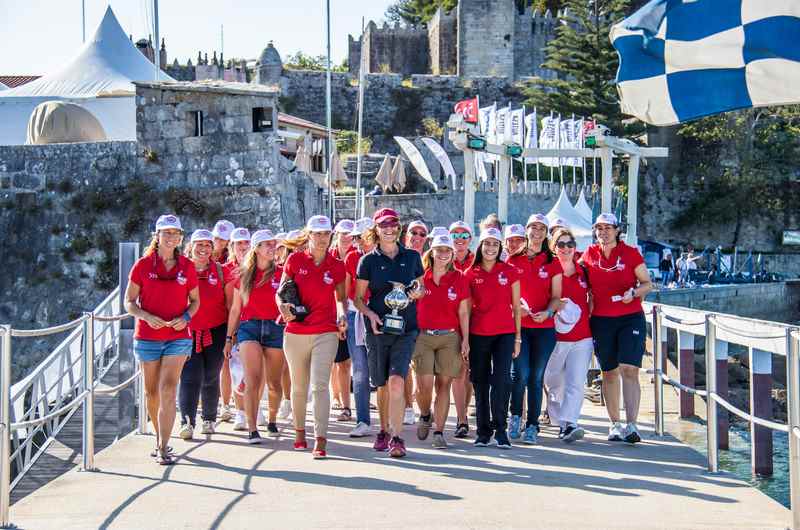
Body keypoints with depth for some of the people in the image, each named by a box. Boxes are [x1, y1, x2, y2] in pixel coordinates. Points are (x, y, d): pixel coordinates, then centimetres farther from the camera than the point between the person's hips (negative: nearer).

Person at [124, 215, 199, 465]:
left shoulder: (187, 266, 3)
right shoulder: (143, 265, -1)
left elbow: (195, 300, 14)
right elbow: (129, 302, 2)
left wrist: (186, 317, -6)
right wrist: (147, 316, -15)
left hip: (178, 336, -1)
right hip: (148, 337, 1)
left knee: (168, 389, -14)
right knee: (152, 392, 10)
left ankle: (163, 448, -15)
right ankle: (160, 438, 30)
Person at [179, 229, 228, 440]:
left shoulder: (220, 270, 4)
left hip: (215, 332, 1)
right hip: (188, 332, -1)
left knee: (211, 377, 9)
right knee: (190, 377, -11)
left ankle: (209, 420, 23)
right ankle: (187, 422, -16)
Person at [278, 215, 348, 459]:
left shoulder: (336, 266, 2)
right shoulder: (295, 260, 1)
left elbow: (341, 297, 13)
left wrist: (342, 315, -6)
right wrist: (283, 305, -13)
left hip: (326, 333, -1)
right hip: (296, 332, 1)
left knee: (320, 385, -14)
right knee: (299, 387, 13)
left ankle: (321, 440, -16)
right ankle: (299, 431, 33)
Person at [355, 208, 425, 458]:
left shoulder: (412, 257, 8)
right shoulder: (368, 261, 3)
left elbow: (421, 289, 19)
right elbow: (358, 298, 6)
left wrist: (417, 293, -4)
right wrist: (371, 314, -13)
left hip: (406, 327, -1)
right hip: (378, 327, 1)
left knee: (396, 381, -16)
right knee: (382, 385, 9)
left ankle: (397, 438, -14)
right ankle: (384, 431, 30)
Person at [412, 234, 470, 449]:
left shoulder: (458, 279, 6)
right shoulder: (420, 277, 4)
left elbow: (463, 313, 8)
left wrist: (465, 340, 2)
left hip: (450, 337, 1)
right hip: (422, 336, -1)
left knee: (444, 384, -1)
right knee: (425, 384, -9)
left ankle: (438, 431, 5)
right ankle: (425, 416, 21)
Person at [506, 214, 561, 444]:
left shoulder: (552, 262, 8)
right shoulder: (513, 260, 8)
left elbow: (556, 296, 6)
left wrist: (547, 312, -14)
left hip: (544, 327, 1)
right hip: (518, 326, -1)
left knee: (536, 377, 2)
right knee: (521, 373, -11)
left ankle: (532, 426, 8)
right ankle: (515, 416, 10)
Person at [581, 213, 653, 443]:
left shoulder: (631, 253, -2)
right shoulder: (589, 254, 5)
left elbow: (648, 283, 3)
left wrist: (634, 292, -16)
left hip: (630, 318, -3)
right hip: (601, 319, 3)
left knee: (629, 370, -13)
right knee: (609, 372, 8)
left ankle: (631, 426, -17)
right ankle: (615, 424, 16)